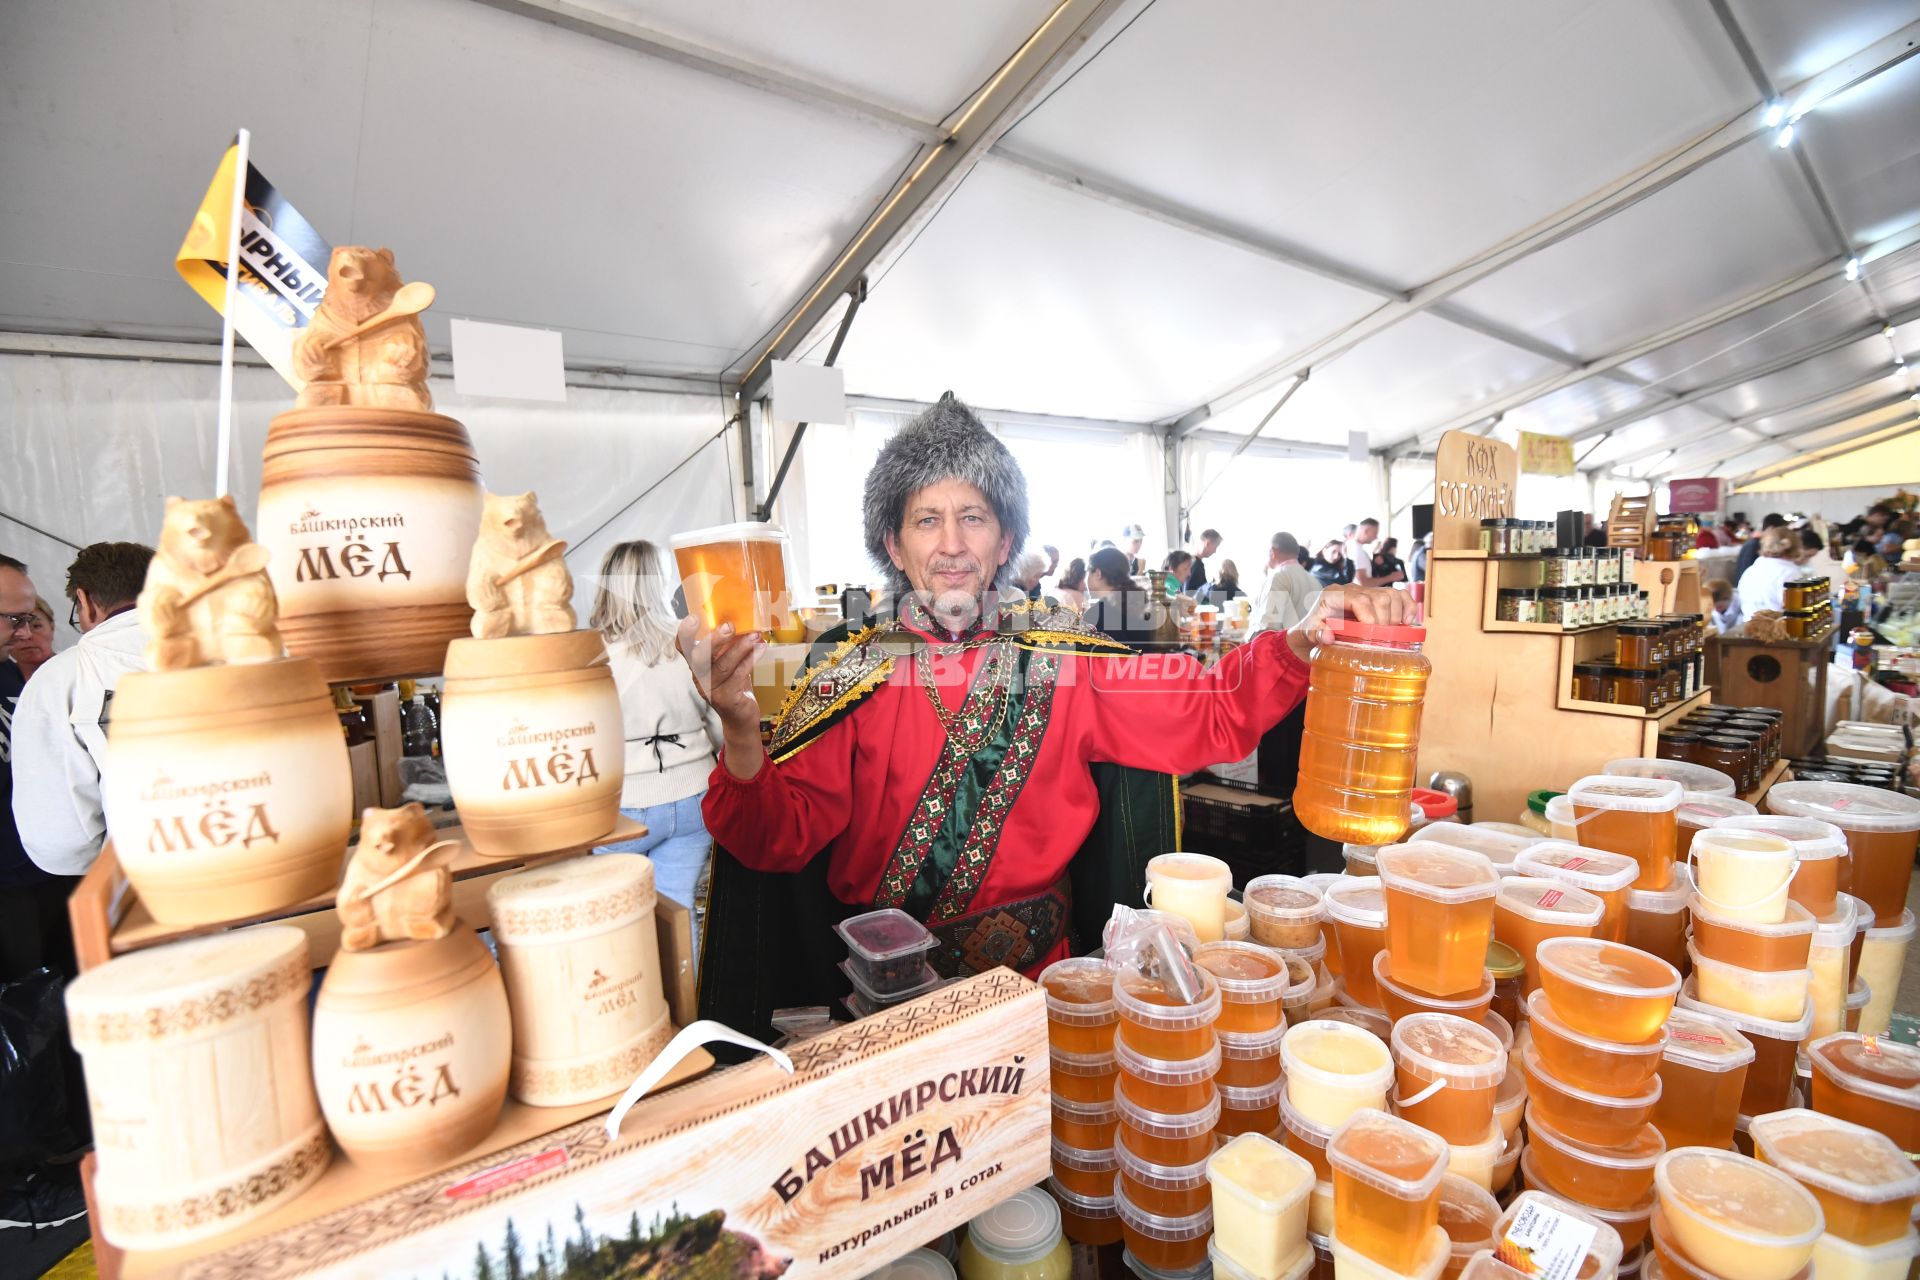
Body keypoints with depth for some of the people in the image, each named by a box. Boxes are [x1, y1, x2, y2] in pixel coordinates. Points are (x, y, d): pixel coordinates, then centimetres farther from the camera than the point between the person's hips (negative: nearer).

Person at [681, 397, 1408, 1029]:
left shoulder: (1062, 662, -2)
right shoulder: (854, 681, -5)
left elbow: (1210, 711, -5)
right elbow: (780, 837, -11)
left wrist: (1300, 641, -23)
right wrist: (741, 731, -30)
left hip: (1040, 976, 1)